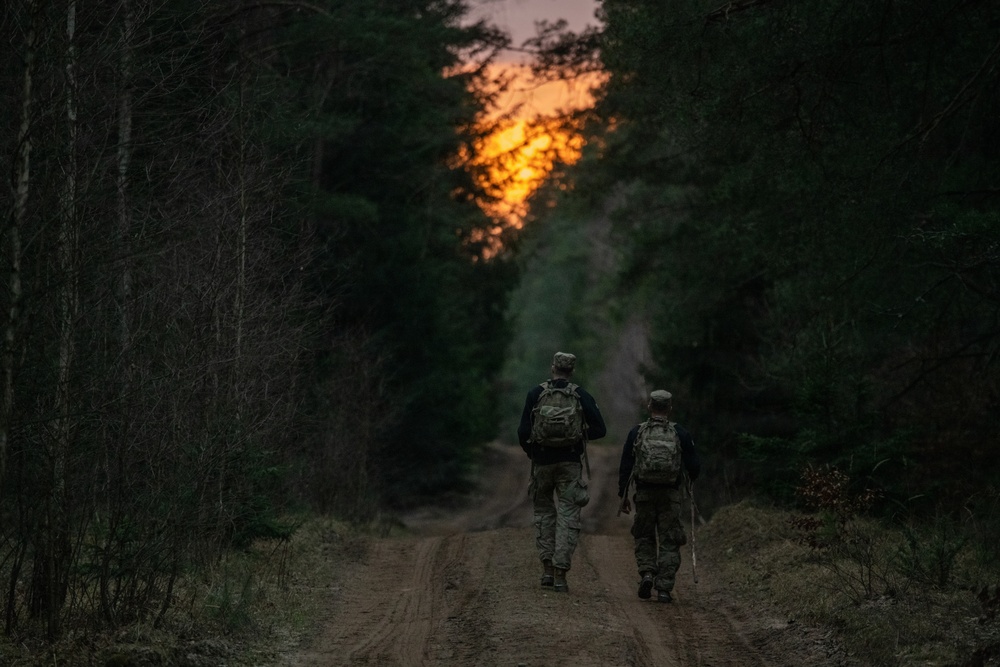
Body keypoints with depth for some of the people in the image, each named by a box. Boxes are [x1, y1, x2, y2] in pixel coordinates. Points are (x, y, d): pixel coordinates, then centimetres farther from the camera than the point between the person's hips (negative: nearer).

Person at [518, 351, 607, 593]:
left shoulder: (536, 394, -2)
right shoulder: (581, 396, -1)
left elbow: (523, 431, -4)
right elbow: (599, 429, -3)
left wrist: (531, 453, 14)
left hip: (542, 461, 1)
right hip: (570, 462, -1)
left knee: (543, 511, 17)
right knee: (568, 517, 1)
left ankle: (547, 568, 9)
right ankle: (560, 575, -7)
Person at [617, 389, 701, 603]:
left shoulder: (637, 432, 0)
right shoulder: (680, 433, -1)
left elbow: (625, 466, 1)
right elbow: (694, 466, 1)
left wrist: (623, 495, 9)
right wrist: (690, 480, 24)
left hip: (644, 493, 1)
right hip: (670, 495, 0)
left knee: (644, 537, 17)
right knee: (668, 542, 5)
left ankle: (647, 573, -4)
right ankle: (664, 588, -2)